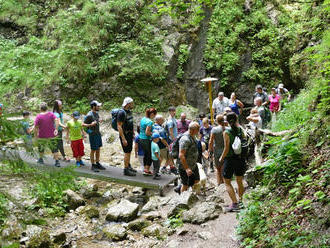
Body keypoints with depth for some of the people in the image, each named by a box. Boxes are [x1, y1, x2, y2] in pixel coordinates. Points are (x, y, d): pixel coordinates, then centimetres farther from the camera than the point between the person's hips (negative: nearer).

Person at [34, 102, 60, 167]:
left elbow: (36, 127, -13)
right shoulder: (51, 114, -3)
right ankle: (57, 162, -5)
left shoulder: (38, 116, -12)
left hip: (42, 136, -2)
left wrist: (35, 134, -1)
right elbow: (56, 120, -16)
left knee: (41, 147, 23)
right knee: (54, 148, 4)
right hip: (51, 135, 2)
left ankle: (41, 159, 36)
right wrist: (56, 129, -15)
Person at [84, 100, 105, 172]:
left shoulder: (96, 113, 6)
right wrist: (91, 124, -28)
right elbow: (84, 124, -16)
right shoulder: (89, 115, -18)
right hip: (93, 134, -8)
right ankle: (93, 165, 8)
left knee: (98, 149, 13)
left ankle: (97, 164, 23)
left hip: (98, 133, 8)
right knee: (93, 150, 0)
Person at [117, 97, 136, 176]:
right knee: (127, 152, -6)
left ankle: (129, 166, 28)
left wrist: (133, 133, 18)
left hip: (130, 134, 9)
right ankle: (126, 170, 1)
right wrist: (123, 139, -23)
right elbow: (119, 126, -21)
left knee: (129, 151, 16)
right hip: (124, 135, -9)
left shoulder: (129, 111, 9)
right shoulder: (122, 112, -19)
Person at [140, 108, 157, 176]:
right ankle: (147, 170, 6)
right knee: (150, 155, 3)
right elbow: (147, 132, -23)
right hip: (147, 140, -9)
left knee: (146, 154, 18)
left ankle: (145, 169, 24)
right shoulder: (150, 122, -19)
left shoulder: (143, 119, 8)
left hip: (141, 139, 9)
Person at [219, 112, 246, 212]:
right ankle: (240, 200, 26)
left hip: (230, 159, -5)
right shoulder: (241, 130, -2)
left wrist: (221, 158, 0)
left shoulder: (226, 132, -13)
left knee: (227, 182, 5)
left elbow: (226, 148, -14)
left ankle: (234, 203, -4)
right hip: (240, 158, 5)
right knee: (240, 181, 19)